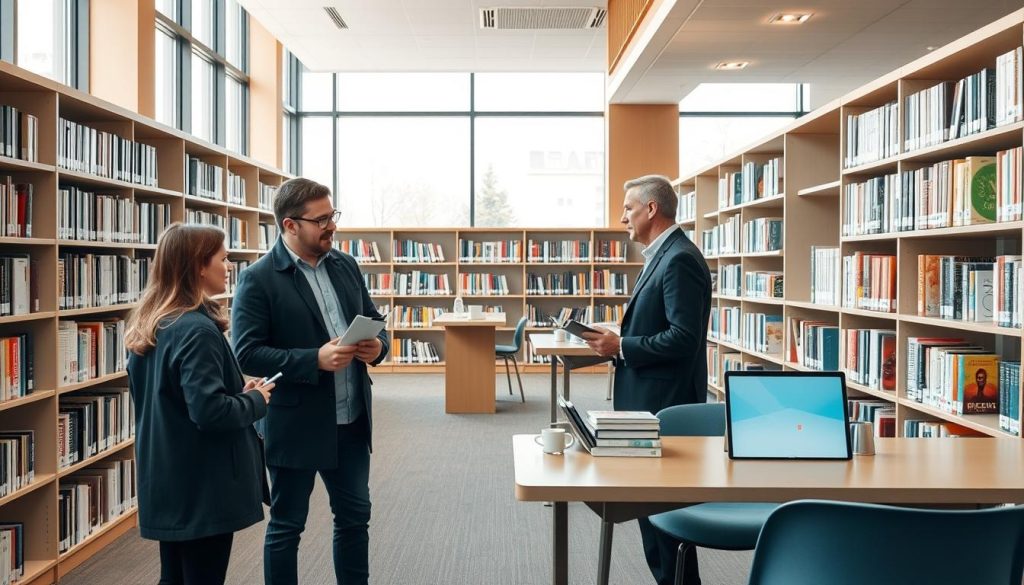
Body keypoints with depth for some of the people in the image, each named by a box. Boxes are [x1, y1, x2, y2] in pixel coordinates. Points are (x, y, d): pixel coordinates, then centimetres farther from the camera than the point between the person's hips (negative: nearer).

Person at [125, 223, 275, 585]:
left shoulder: (150, 326, 9)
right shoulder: (197, 330, -20)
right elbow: (209, 410, -27)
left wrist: (239, 392, 10)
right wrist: (255, 401, -9)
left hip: (166, 482, 9)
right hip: (202, 486, -9)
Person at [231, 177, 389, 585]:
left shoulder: (345, 265, 6)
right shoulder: (258, 279, -12)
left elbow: (373, 320, 14)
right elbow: (247, 354, -17)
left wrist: (377, 345, -9)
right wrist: (315, 360, -26)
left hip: (352, 421, 6)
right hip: (296, 426, -6)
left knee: (354, 516, 17)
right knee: (286, 526, 11)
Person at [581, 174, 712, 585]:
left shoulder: (679, 259, -18)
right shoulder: (663, 255, 14)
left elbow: (684, 337, -24)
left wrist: (621, 347, -18)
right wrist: (618, 342, 5)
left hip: (665, 403, -10)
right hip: (651, 399, 10)